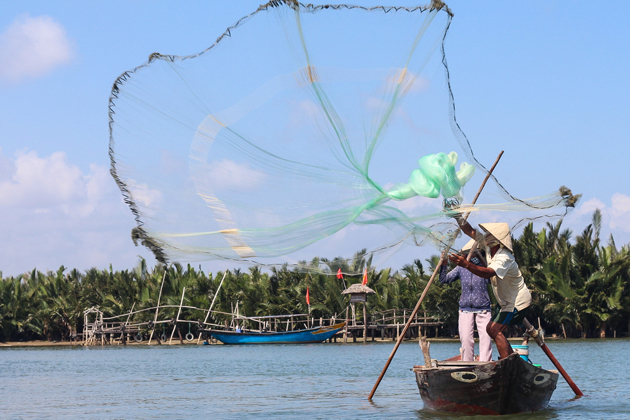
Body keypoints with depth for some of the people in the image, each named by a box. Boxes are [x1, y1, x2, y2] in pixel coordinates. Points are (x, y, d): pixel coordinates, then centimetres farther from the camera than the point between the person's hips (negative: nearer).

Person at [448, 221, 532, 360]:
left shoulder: (504, 258, -30)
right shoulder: (489, 246, -3)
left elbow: (488, 273, -48)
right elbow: (470, 231, 1)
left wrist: (466, 264, -58)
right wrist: (459, 218, -14)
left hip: (518, 302, -10)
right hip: (508, 302, 10)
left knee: (495, 330, -18)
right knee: (492, 329, 13)